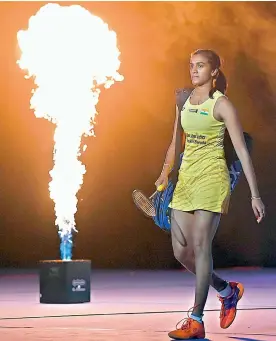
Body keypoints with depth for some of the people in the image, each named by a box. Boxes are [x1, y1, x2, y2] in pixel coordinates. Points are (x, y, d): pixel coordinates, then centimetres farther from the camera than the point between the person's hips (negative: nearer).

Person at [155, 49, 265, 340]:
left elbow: (242, 151, -9)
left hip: (212, 178, -7)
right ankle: (227, 291, 27)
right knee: (180, 251, 4)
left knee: (200, 245, -12)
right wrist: (165, 173, 19)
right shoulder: (184, 101, 11)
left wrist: (255, 195, -13)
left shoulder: (221, 104, -7)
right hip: (186, 177, 7)